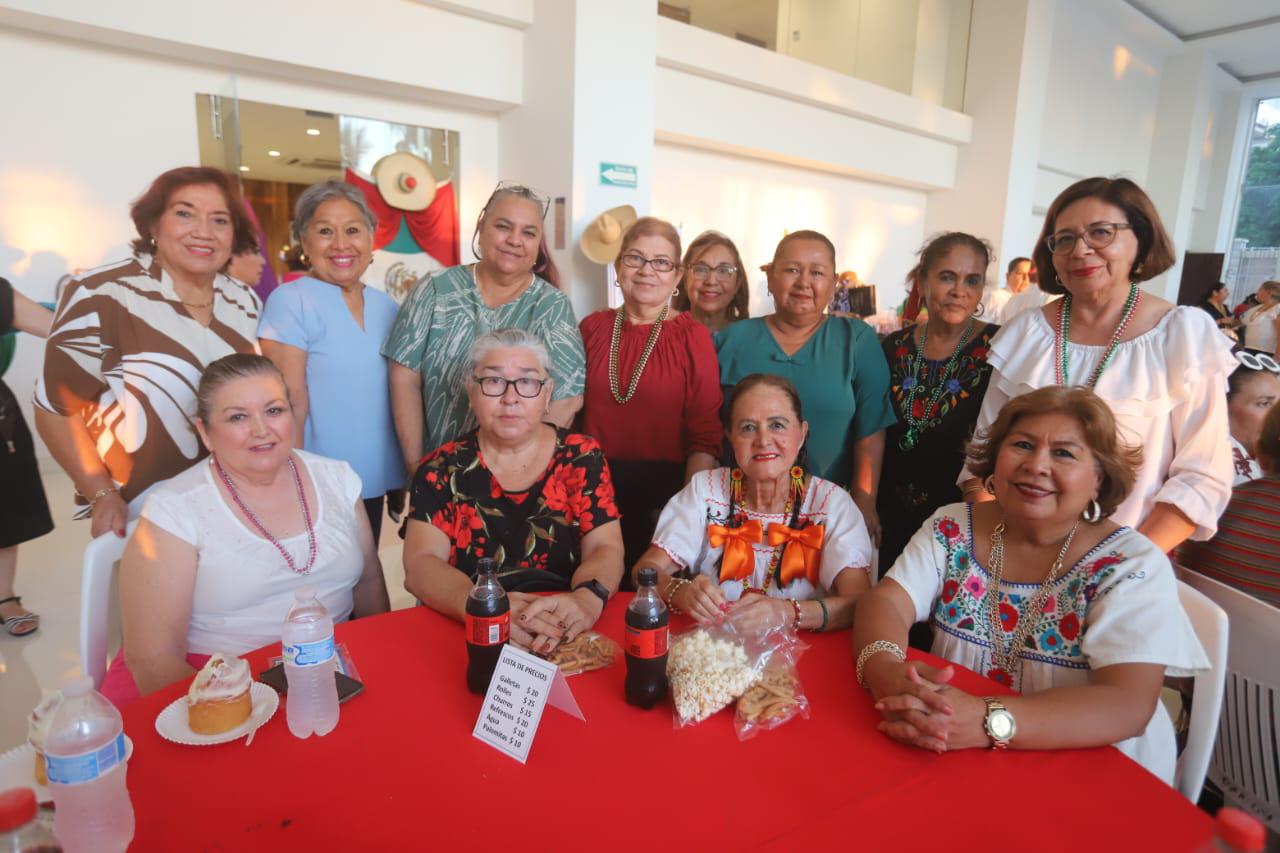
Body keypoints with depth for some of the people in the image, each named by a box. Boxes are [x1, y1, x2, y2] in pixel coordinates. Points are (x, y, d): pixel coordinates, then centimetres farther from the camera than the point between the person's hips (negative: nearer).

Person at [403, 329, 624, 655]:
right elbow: (420, 565, -7)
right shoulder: (443, 468, 2)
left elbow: (605, 549, -3)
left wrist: (587, 597, -26)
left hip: (568, 639, 0)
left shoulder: (581, 457, 3)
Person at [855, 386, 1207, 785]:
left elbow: (1127, 705, -22)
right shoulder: (952, 529, -3)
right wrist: (886, 672, -33)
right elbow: (886, 602, -12)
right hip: (952, 766, 2)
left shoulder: (1133, 565, -11)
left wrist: (987, 722, -36)